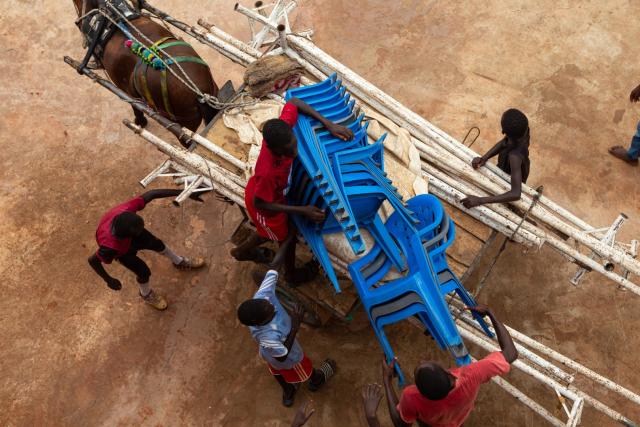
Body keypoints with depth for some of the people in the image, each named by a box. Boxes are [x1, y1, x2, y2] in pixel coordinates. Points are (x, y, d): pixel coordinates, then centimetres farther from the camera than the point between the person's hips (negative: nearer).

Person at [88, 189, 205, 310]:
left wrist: (179, 192, -37)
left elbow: (150, 194, -35)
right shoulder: (110, 246, -48)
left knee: (157, 244, 19)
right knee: (144, 272, 3)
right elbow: (92, 260, -30)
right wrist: (109, 280, -19)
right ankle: (146, 294, 41)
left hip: (127, 232, 4)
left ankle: (179, 262, 52)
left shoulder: (126, 209, -44)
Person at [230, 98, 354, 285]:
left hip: (272, 193, 6)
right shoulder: (268, 172, -46)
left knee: (275, 230, 33)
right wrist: (302, 210, -30)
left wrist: (328, 124, -21)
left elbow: (293, 101, -15)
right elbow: (260, 203, -29)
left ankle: (242, 251, 60)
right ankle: (291, 274, 53)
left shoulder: (282, 129, -33)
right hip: (262, 203, -6)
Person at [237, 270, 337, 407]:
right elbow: (283, 356, -30)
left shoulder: (262, 295, -39)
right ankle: (316, 380, 66)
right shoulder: (268, 338, -50)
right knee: (304, 370, 31)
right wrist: (295, 326, -35)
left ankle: (288, 393, 69)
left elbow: (272, 273, -22)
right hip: (288, 359, -5)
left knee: (277, 370, 36)